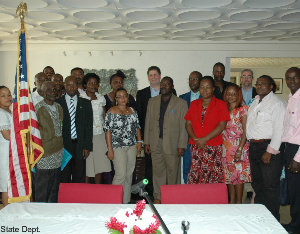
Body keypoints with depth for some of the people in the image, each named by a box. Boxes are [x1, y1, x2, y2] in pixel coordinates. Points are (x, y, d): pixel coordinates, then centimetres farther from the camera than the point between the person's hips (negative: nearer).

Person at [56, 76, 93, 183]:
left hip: (80, 145, 1)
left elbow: (89, 126, 5)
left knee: (79, 178, 6)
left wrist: (87, 146, -2)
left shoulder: (85, 103, 9)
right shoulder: (58, 103, 5)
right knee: (64, 178, 5)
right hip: (63, 145, -1)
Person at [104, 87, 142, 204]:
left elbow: (137, 127, 17)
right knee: (121, 174, -11)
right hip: (118, 147, -5)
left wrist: (139, 141, 6)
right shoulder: (111, 112, -5)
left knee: (129, 174, 9)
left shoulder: (132, 111, 11)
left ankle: (126, 201, 20)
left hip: (132, 146, 6)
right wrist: (110, 149, -13)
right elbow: (107, 130, -9)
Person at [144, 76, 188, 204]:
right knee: (158, 171, 8)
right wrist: (147, 142, 7)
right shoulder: (152, 101, 11)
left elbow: (184, 126, -3)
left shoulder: (181, 103, 0)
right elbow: (148, 122, 12)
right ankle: (158, 197, 20)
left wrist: (182, 145, -9)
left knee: (173, 172, 4)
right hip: (156, 143, 3)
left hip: (172, 144, -3)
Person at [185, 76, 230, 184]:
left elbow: (222, 125, -6)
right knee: (195, 175, 0)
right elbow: (188, 124, 9)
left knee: (213, 177, -6)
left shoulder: (220, 104, 3)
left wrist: (205, 139, -12)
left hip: (213, 147, -3)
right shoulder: (194, 104, 14)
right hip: (195, 147, 3)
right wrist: (195, 139, -8)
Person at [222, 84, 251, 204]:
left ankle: (239, 202, 12)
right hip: (226, 147, 5)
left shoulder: (243, 110, -5)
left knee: (238, 174, 0)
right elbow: (221, 129, 11)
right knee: (229, 175, 10)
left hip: (238, 146, -5)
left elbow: (245, 132, -10)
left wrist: (239, 149, -17)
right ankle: (231, 201, 21)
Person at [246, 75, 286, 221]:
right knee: (257, 183, 15)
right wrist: (251, 145, 13)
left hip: (270, 148, -8)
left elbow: (278, 129, -15)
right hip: (254, 147, 8)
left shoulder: (277, 103, -8)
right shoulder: (255, 102, 17)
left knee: (270, 185, -3)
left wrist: (270, 151, -19)